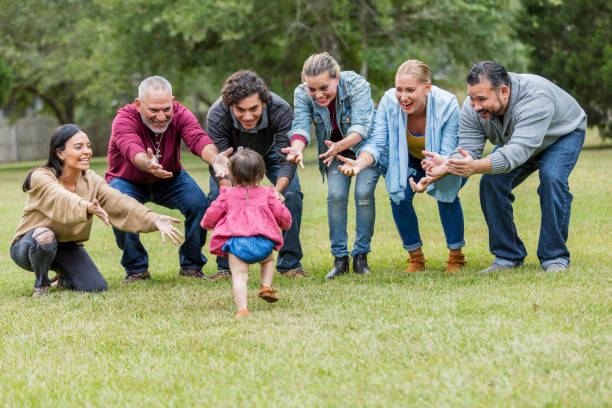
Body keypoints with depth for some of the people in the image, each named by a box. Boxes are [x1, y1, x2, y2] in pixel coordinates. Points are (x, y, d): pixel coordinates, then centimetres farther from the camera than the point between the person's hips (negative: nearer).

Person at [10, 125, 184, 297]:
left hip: (67, 247, 5)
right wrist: (88, 207, -66)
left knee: (97, 288, -15)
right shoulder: (41, 178, -23)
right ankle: (41, 284, -9)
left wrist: (154, 220, -38)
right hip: (29, 247, -5)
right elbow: (61, 200, -44)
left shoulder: (90, 180, -8)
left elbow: (119, 203, -21)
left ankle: (64, 277, 19)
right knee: (45, 237, -39)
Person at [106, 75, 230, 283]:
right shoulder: (124, 120, -30)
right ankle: (136, 269, -8)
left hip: (170, 179, 2)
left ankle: (191, 265, -1)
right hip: (128, 181, -2)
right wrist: (148, 165, -75)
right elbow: (132, 149, -50)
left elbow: (197, 138, -42)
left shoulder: (180, 114, -22)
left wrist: (214, 158, -66)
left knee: (199, 204, -23)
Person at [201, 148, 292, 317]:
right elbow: (282, 215, 17)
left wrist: (207, 224, 39)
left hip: (236, 242, -1)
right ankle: (266, 287, 15)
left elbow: (212, 215, 15)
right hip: (262, 242, 2)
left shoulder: (227, 195, 13)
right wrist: (286, 224, 42)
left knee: (239, 276, -5)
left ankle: (242, 308, -21)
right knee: (268, 259, 33)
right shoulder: (266, 194, 14)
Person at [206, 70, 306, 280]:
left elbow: (286, 160, -36)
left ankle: (290, 263, -3)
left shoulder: (280, 110, -39)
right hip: (231, 152, 0)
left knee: (291, 194, -18)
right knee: (218, 197, -18)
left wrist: (278, 190, -56)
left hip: (270, 150, 0)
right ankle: (226, 265, -3)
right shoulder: (216, 115, -39)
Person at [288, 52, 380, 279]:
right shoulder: (302, 94, -19)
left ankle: (361, 256, -6)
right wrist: (297, 149, -53)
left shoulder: (357, 86, -30)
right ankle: (339, 258, -6)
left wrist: (340, 145, -57)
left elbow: (361, 126, -37)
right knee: (336, 194, -16)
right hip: (335, 150, 3)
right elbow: (300, 126, -30)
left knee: (363, 192, -20)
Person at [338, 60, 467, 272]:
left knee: (446, 194, -25)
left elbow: (447, 157, -33)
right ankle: (415, 257, 1)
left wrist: (431, 178, -54)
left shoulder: (447, 105, -34)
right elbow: (376, 143, -27)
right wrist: (360, 163, -49)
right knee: (399, 196, -19)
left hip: (448, 165, -2)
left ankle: (456, 257, -6)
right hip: (409, 161, 3)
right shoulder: (389, 102, -27)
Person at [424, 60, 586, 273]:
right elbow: (467, 149, -26)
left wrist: (476, 166, -67)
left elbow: (517, 152, -53)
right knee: (491, 182, -14)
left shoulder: (535, 99, -44)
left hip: (563, 134, -5)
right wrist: (447, 166, -48)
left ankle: (555, 257, -19)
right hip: (515, 139, 5)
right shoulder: (472, 108, -25)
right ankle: (508, 257, -3)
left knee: (552, 177, -30)